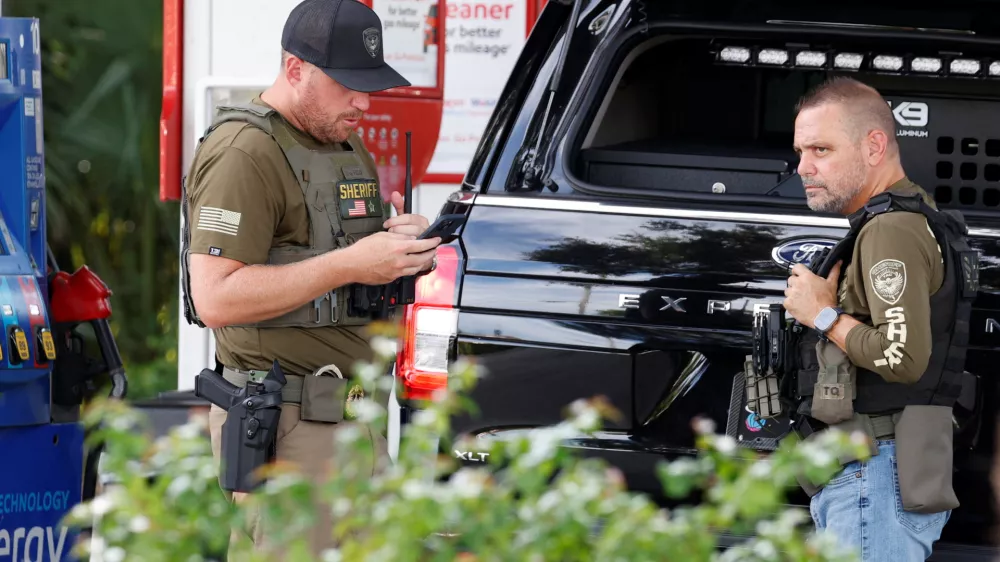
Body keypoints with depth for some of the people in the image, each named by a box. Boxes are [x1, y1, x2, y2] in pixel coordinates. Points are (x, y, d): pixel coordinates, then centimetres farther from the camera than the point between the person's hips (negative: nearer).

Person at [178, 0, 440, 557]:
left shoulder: (348, 145, 18)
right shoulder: (244, 154, -12)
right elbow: (215, 299, -22)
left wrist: (401, 243, 4)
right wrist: (351, 264, -23)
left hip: (357, 420, 9)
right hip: (286, 427, -9)